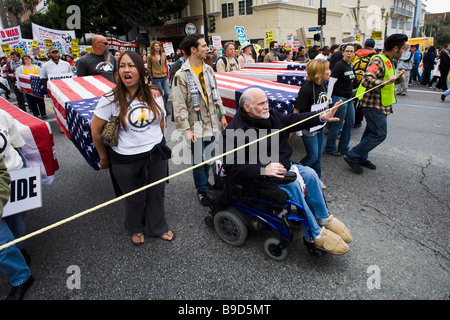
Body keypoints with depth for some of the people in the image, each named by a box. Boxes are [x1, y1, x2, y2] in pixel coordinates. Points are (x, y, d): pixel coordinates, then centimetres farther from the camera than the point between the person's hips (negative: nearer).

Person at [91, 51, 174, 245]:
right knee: (135, 199, 15)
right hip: (126, 160, -3)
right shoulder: (111, 99, -14)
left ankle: (157, 227, 44)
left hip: (156, 155, 3)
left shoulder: (153, 94, -3)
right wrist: (104, 158, 3)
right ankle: (136, 229, 46)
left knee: (156, 194, 17)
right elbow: (95, 130, -6)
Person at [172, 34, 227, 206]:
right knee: (198, 160, 5)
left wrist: (222, 115, 15)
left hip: (211, 123, 6)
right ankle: (202, 190, 23)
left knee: (208, 157, 16)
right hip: (196, 126, -6)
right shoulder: (182, 75, -13)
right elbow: (179, 105, -15)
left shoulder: (208, 69, 8)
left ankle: (205, 181, 38)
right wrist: (186, 129, -18)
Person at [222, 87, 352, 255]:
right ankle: (315, 234, -13)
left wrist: (321, 117, 3)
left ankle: (325, 218, 6)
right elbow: (231, 167, -24)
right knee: (292, 185, -27)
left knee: (310, 173, -11)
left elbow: (291, 120, 14)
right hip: (260, 176, -7)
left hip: (283, 165, 8)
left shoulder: (270, 114, 2)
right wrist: (264, 170, -32)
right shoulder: (233, 132, -20)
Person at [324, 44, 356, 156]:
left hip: (349, 98, 9)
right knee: (337, 125, -1)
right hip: (339, 98, -9)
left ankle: (343, 148, 25)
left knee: (350, 123, 14)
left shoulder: (351, 65, 11)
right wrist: (329, 100, -20)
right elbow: (331, 83, -17)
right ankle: (330, 148, 16)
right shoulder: (339, 65, -14)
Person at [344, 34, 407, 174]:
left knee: (371, 132, 16)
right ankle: (352, 157, -3)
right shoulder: (378, 60, -18)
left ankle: (362, 158, 27)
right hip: (373, 104, -10)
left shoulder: (389, 61, 15)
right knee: (379, 134, -9)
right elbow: (368, 79, -31)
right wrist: (385, 82, -41)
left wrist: (397, 78, 6)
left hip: (379, 105, 11)